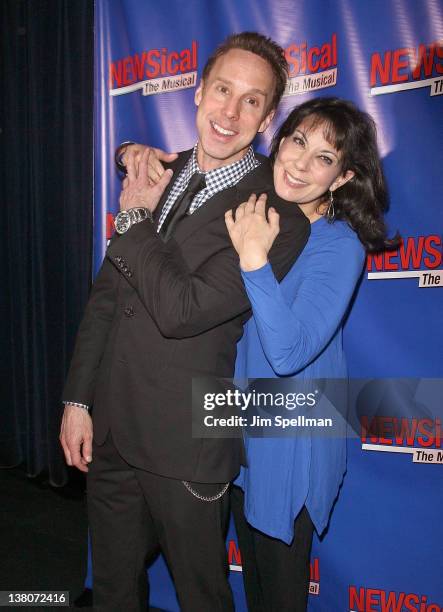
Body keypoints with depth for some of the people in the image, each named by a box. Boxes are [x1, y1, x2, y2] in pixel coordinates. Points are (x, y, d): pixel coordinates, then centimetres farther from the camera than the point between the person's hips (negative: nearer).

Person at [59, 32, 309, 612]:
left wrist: (135, 219, -12)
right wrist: (77, 398, 6)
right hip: (110, 429, 6)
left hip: (184, 446, -5)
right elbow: (106, 292, 7)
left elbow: (181, 310, -26)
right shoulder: (159, 178, 5)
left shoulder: (278, 212, -17)